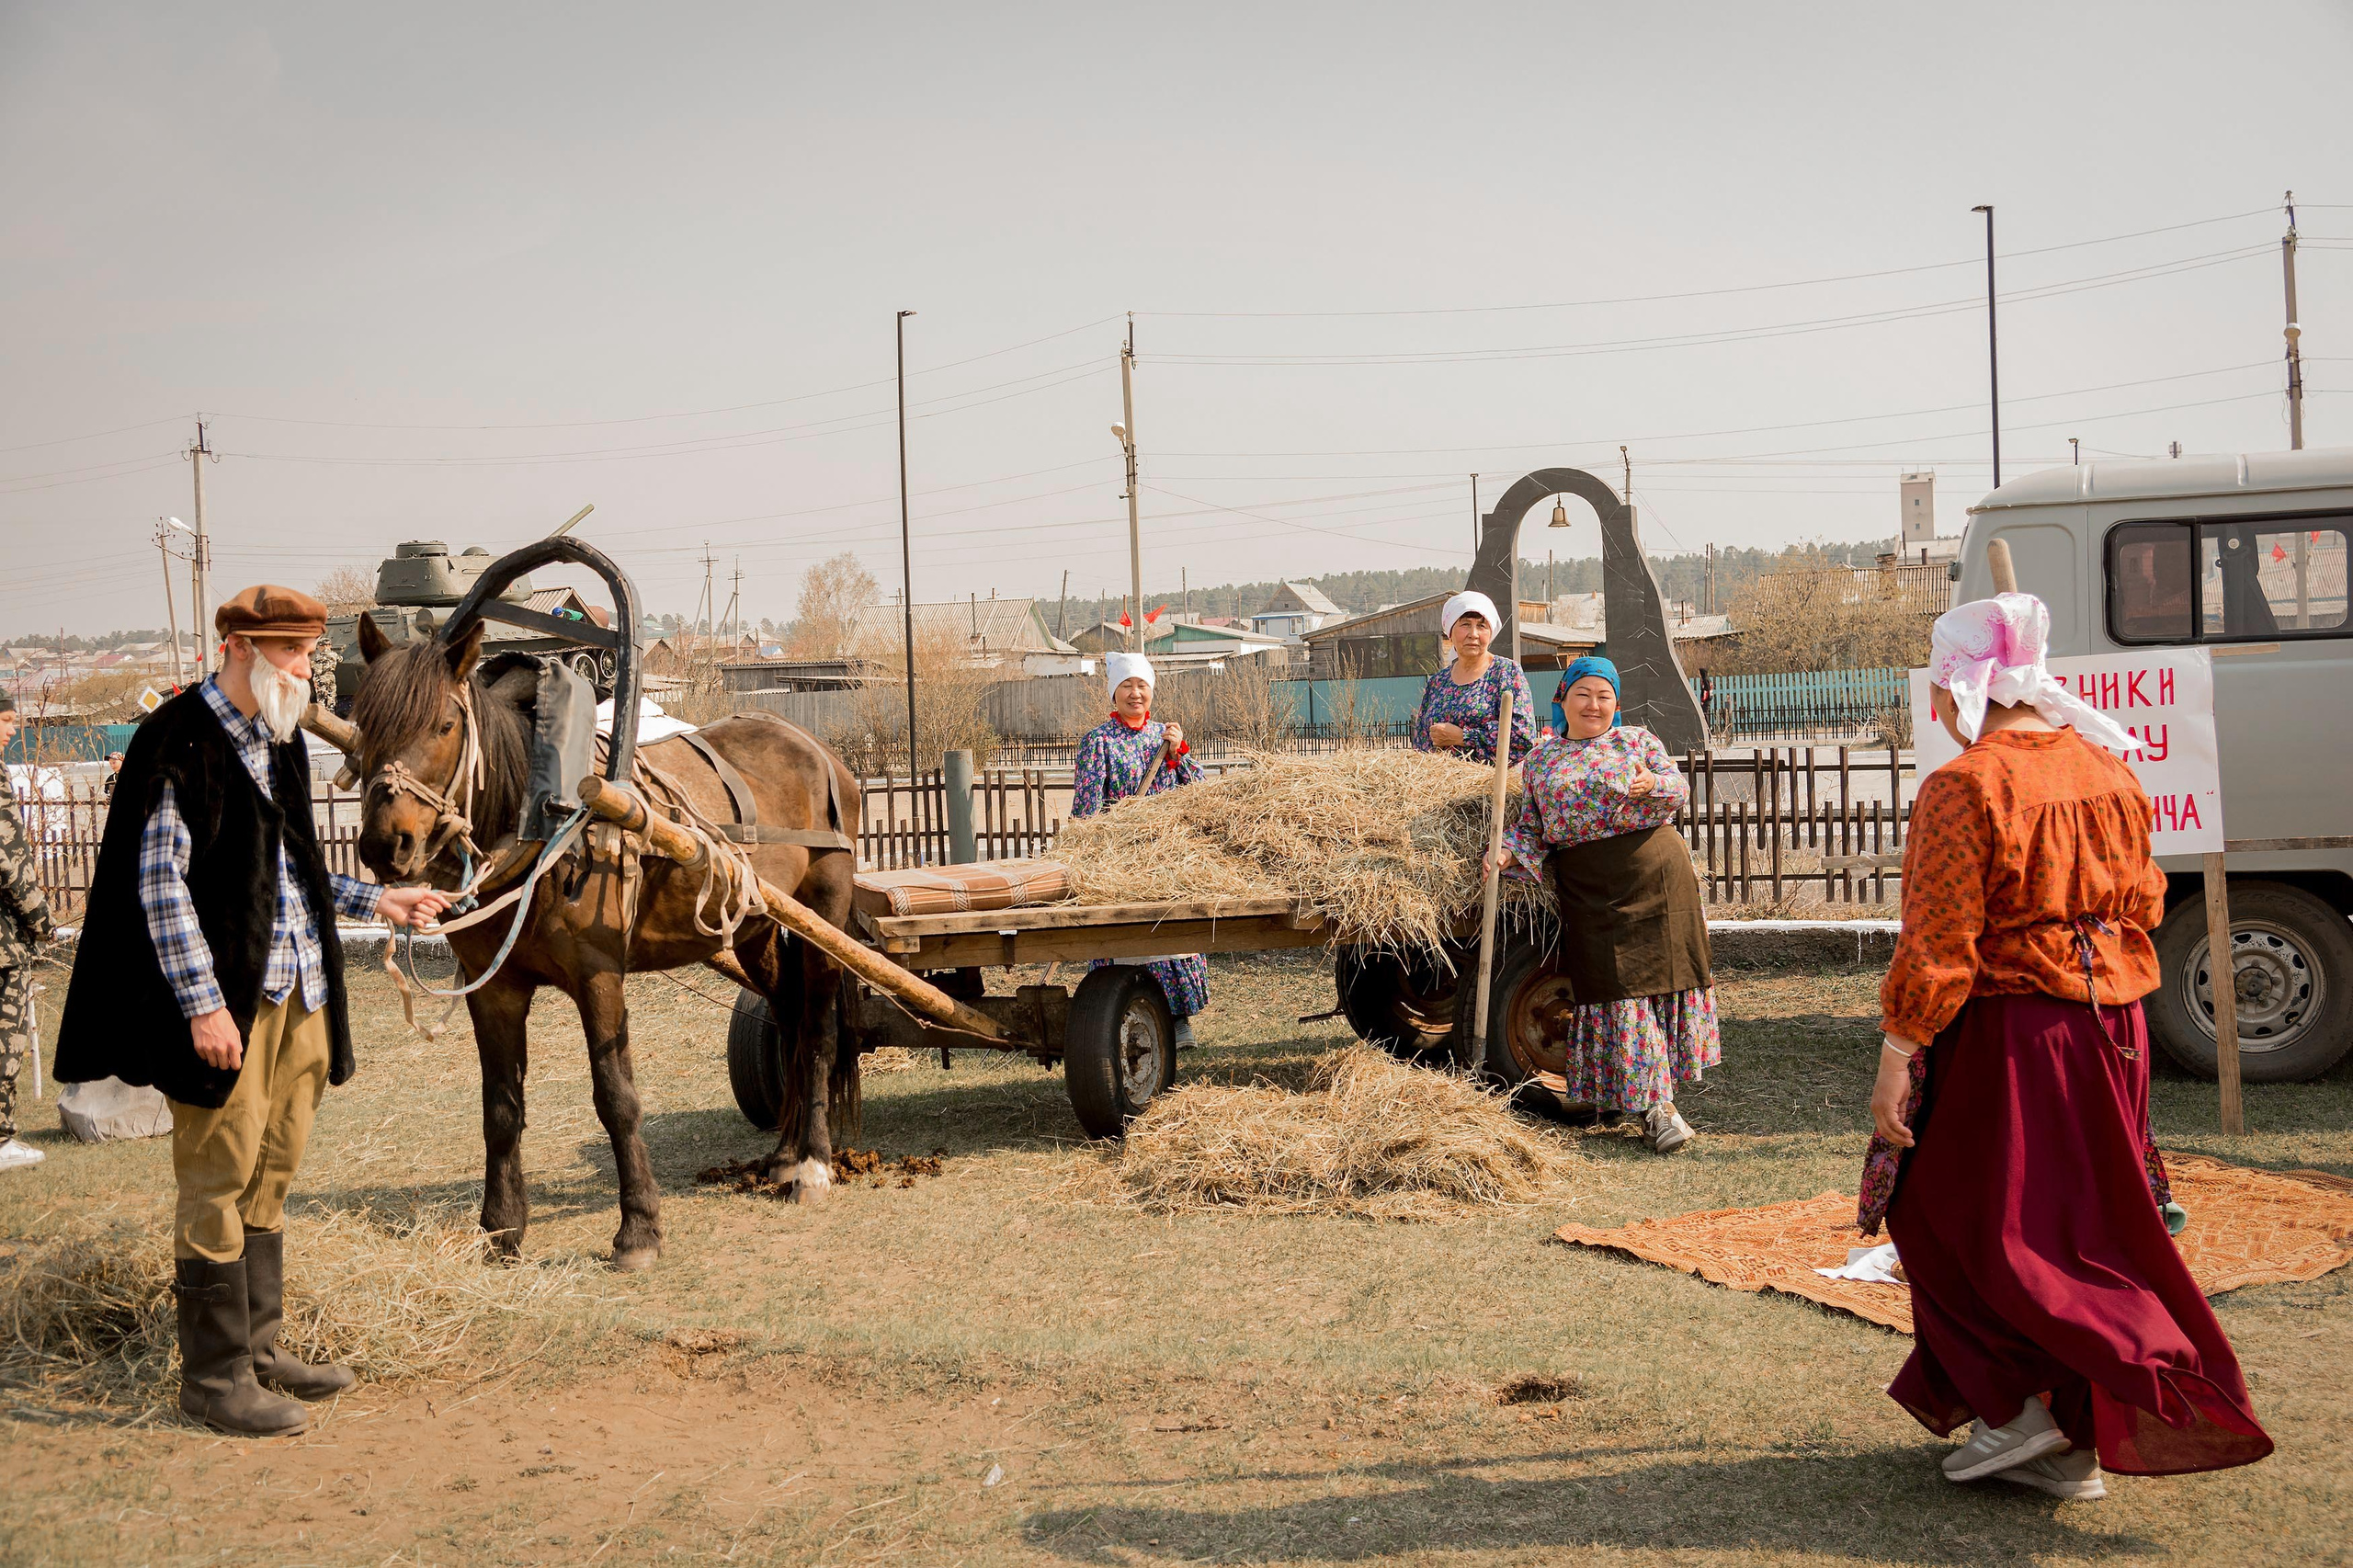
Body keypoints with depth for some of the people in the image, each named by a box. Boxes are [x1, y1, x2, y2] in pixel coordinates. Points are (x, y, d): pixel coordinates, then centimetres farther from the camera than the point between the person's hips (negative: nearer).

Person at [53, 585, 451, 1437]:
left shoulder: (281, 743, 14)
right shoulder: (179, 740, -11)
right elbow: (160, 880, -15)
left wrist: (375, 899, 15)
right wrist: (202, 1004, -19)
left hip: (301, 995, 8)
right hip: (228, 1000, -8)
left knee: (271, 1177, 15)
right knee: (219, 1185, 0)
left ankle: (259, 1345, 26)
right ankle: (215, 1374, 9)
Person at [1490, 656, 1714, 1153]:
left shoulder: (1638, 740, 8)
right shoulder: (1540, 759, 11)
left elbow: (1679, 790, -2)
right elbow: (1531, 825, 9)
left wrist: (1653, 784, -23)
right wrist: (1508, 852, -10)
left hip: (1652, 874, 0)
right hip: (1587, 888, 0)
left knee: (1657, 975, 2)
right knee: (1614, 988, -4)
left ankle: (1649, 1092, 20)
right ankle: (1656, 1108, 0)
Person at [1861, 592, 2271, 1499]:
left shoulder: (1966, 788, -17)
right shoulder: (2104, 770, 6)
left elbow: (1936, 943, -19)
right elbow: (2141, 903, 15)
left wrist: (1896, 1056, -15)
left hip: (2004, 1036, -7)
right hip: (2109, 1031, 7)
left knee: (1956, 1218, 9)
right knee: (2084, 1222, 14)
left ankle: (2020, 1404, 6)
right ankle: (2076, 1439, 20)